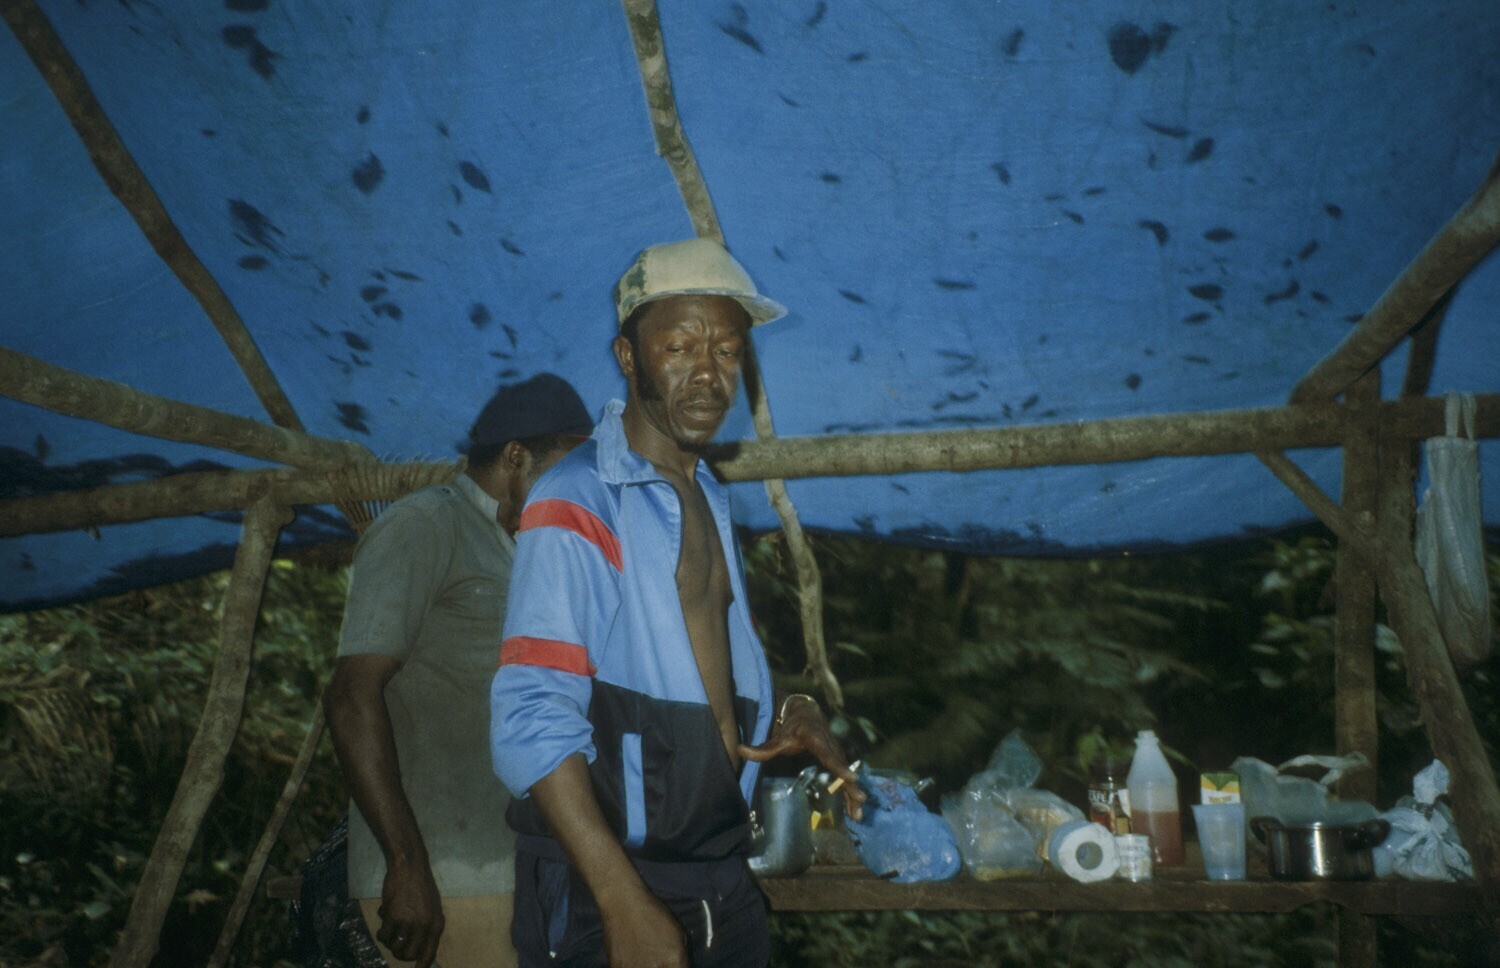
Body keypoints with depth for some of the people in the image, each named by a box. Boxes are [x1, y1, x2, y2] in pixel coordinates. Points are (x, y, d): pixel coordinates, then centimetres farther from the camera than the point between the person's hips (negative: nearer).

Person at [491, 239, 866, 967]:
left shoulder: (706, 497, 11)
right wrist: (626, 904, -26)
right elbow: (532, 721, -21)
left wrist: (779, 717, 1)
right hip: (605, 885, -7)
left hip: (722, 878, 8)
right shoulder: (577, 502, -15)